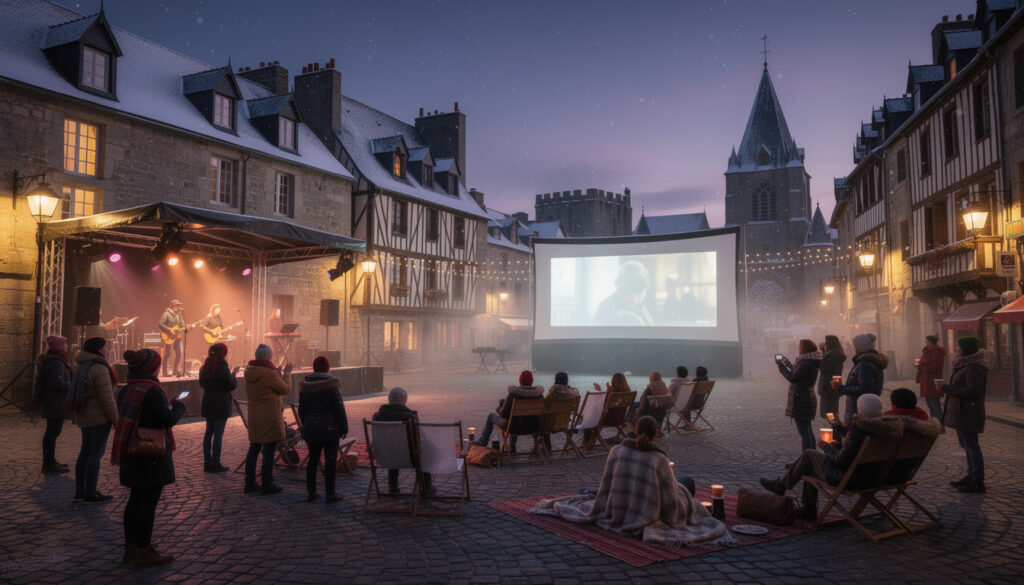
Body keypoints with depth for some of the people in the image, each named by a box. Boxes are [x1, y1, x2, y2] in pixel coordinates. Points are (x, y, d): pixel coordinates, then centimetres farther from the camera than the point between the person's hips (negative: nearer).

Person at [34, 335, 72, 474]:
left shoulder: (47, 361, 13)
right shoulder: (57, 363, -20)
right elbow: (58, 383, -29)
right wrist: (73, 386, -15)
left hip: (48, 403, 11)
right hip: (56, 404, -11)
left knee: (51, 432, 18)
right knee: (53, 432, -6)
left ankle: (49, 461, 29)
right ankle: (49, 465, -2)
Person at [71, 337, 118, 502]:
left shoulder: (82, 367, 9)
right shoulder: (100, 369, -19)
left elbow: (84, 394, 16)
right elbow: (106, 398, -20)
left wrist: (81, 418, 23)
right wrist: (116, 420, -13)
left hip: (85, 415, 9)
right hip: (99, 417, -9)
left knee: (86, 453, 15)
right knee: (96, 455, -2)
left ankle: (80, 491, 20)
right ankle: (90, 494, 3)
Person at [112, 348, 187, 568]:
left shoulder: (125, 391, 7)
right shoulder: (152, 391, -19)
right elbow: (169, 420, -21)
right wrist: (179, 405, -2)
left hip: (132, 453, 9)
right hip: (152, 455, -9)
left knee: (135, 500, 17)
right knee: (149, 502, 0)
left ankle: (130, 548, 25)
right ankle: (144, 552, 7)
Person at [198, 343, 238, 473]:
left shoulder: (205, 367, 6)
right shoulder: (222, 367, -17)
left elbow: (202, 384, 18)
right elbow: (232, 385, -13)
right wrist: (234, 374, 1)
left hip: (208, 403, 7)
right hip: (221, 404, -7)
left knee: (209, 432, 13)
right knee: (218, 433, -2)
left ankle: (207, 462, 18)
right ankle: (215, 464, 2)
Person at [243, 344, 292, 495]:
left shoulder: (249, 371, 2)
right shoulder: (271, 374, -21)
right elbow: (285, 389, -7)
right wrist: (286, 374, 10)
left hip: (253, 417, 7)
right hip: (270, 418, -7)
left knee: (253, 449, 17)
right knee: (269, 452, 1)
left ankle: (249, 482, 24)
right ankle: (267, 485, 7)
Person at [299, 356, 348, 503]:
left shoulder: (305, 386, 2)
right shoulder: (331, 385, -14)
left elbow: (302, 409, 8)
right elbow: (339, 409, -13)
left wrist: (305, 427, 19)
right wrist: (344, 428, -3)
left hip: (311, 428, 5)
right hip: (329, 428, -5)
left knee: (313, 459, 14)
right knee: (330, 461, 2)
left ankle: (311, 492, 19)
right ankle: (329, 495, 5)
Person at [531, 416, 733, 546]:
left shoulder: (616, 450, -11)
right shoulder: (660, 460, -21)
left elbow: (607, 487, -3)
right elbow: (670, 499, -14)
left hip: (616, 514, 3)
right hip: (647, 518, -3)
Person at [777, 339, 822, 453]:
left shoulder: (805, 364, -20)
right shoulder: (811, 362, 13)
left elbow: (793, 378, -22)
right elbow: (798, 374, 24)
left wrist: (781, 365, -12)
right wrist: (787, 362, 32)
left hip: (801, 400, -11)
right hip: (808, 399, 11)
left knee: (803, 432, -8)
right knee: (808, 431, 18)